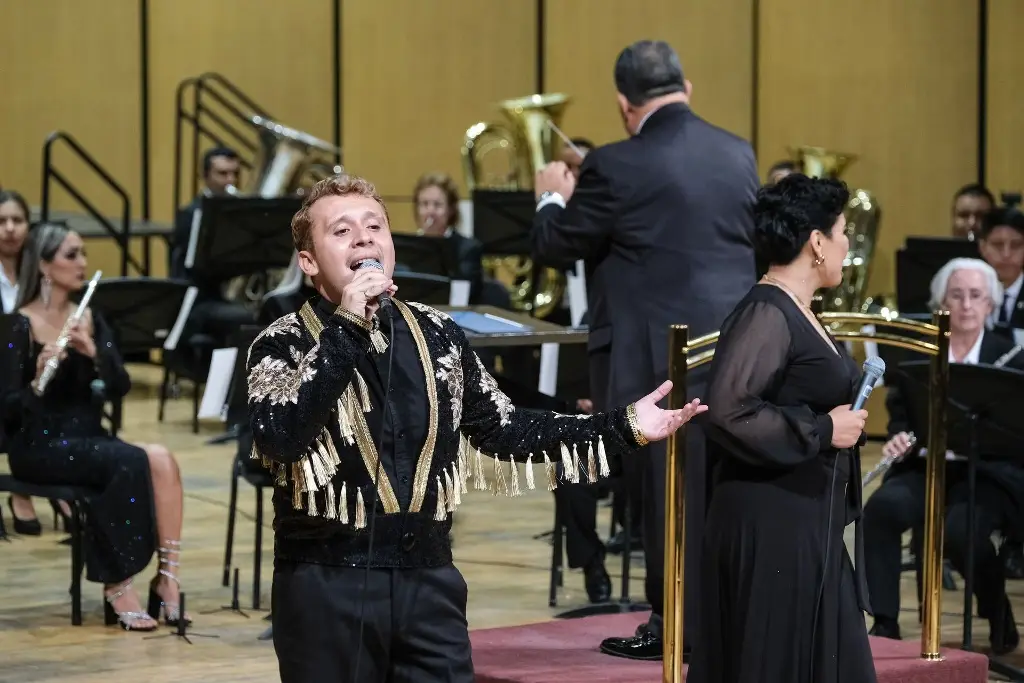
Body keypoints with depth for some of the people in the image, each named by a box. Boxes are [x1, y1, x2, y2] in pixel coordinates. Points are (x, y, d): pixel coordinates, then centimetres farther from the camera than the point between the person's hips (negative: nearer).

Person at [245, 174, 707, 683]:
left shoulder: (436, 334, 9)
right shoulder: (283, 346, -5)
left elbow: (502, 428, 15)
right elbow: (278, 437, -23)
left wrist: (624, 427, 9)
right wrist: (345, 328, -22)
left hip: (429, 577, 4)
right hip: (327, 583, -4)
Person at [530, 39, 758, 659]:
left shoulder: (618, 166, -12)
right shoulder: (738, 154, 7)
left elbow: (555, 249, -4)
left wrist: (553, 199, 17)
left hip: (660, 355, -6)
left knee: (669, 491, 1)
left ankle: (679, 625, 5)